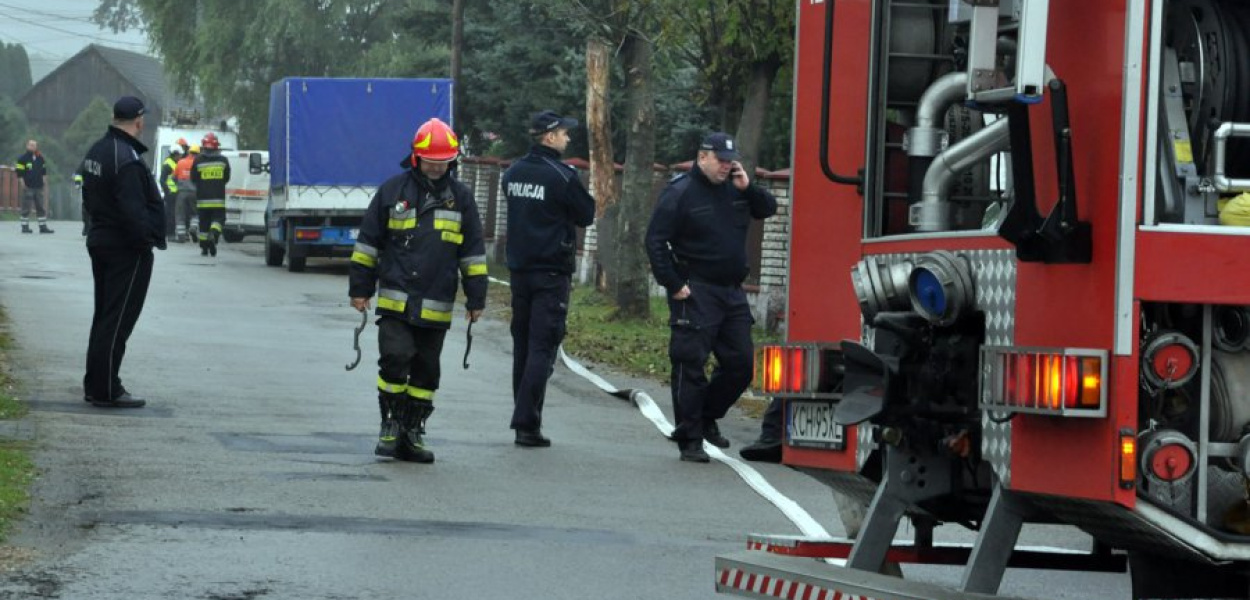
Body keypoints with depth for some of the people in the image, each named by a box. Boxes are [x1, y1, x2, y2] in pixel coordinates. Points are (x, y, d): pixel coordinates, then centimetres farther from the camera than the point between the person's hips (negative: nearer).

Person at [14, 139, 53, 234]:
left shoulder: (40, 158, 11)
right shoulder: (22, 158, -6)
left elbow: (44, 172, 21)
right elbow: (20, 173, -8)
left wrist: (44, 182, 16)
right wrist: (22, 184, -13)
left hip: (39, 187, 5)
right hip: (28, 187, -5)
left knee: (41, 208, 7)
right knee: (26, 208, -3)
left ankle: (43, 227, 11)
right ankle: (25, 227, 3)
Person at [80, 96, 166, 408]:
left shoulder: (97, 151, 11)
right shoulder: (127, 159, -22)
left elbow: (89, 196, 20)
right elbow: (132, 210, -25)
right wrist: (146, 240, -16)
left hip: (100, 240, 10)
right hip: (127, 250, -10)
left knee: (104, 317, 17)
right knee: (118, 321, -6)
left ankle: (95, 385, 23)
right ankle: (106, 391, -5)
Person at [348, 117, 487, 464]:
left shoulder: (461, 198, 7)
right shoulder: (393, 191, 2)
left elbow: (473, 253, 12)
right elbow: (368, 242, 7)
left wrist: (476, 299, 9)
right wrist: (360, 288, 5)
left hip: (436, 307, 2)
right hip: (395, 301, -2)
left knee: (426, 371, 7)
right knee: (395, 360, -14)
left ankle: (413, 432, 17)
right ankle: (390, 425, 0)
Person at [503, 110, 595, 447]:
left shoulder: (513, 173, 8)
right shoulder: (561, 176, -14)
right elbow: (587, 215, -6)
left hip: (519, 269, 7)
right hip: (552, 273, -7)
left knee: (522, 346, 14)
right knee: (542, 349, -6)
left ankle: (523, 419, 18)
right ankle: (527, 423, -11)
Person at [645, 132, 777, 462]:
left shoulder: (734, 188, 10)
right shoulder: (680, 192, -8)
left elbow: (768, 209, 13)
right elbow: (656, 240, -10)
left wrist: (747, 187, -5)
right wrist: (673, 284, -15)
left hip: (732, 291, 7)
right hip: (695, 294, -7)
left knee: (740, 364, 8)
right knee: (690, 367, -4)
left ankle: (707, 418, 27)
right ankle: (690, 439, 0)